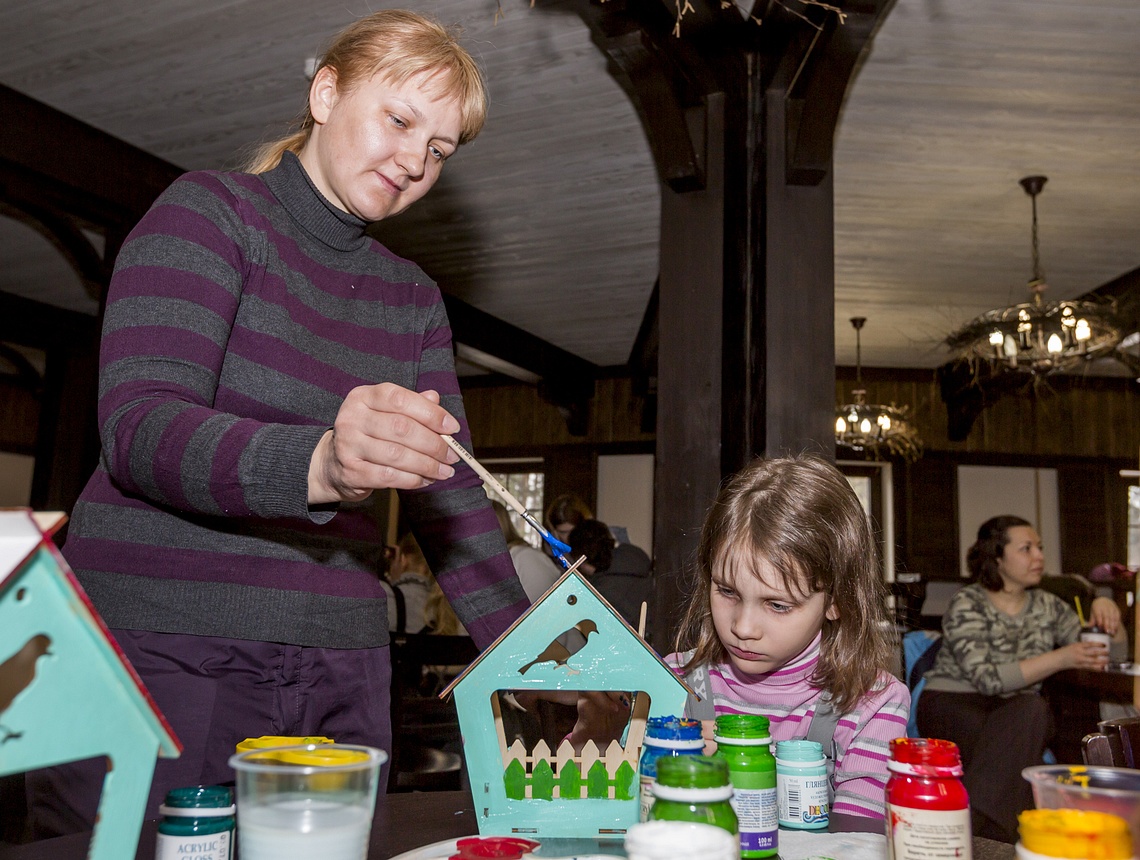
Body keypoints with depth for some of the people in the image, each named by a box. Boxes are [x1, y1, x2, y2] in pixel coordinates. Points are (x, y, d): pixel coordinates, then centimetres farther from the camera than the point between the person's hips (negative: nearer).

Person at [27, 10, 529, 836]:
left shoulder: (413, 296, 14)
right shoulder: (209, 213, -4)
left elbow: (450, 492, 9)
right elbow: (137, 427, -17)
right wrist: (320, 464, -36)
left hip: (340, 674, 5)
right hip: (160, 652, -5)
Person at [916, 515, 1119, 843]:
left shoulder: (1046, 604, 10)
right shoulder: (967, 604, -9)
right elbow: (987, 678, -21)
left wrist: (1103, 610, -13)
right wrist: (1060, 659, -30)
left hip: (1018, 716, 5)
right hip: (952, 703, -4)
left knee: (1032, 710, -32)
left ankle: (975, 826, -34)